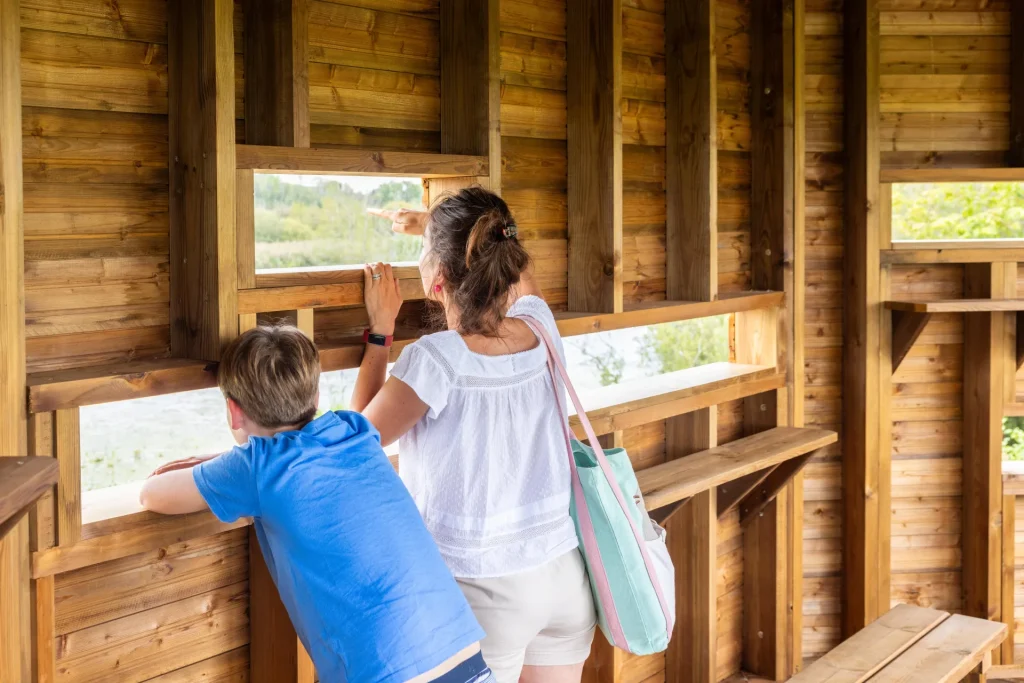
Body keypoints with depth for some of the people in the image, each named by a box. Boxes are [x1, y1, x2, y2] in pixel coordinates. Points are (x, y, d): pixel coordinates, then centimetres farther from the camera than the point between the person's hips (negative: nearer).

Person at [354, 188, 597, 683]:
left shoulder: (435, 360, -20)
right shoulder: (539, 331, -5)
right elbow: (516, 272, 21)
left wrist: (379, 330, 4)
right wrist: (432, 227, 30)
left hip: (484, 590, -5)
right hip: (565, 576, 5)